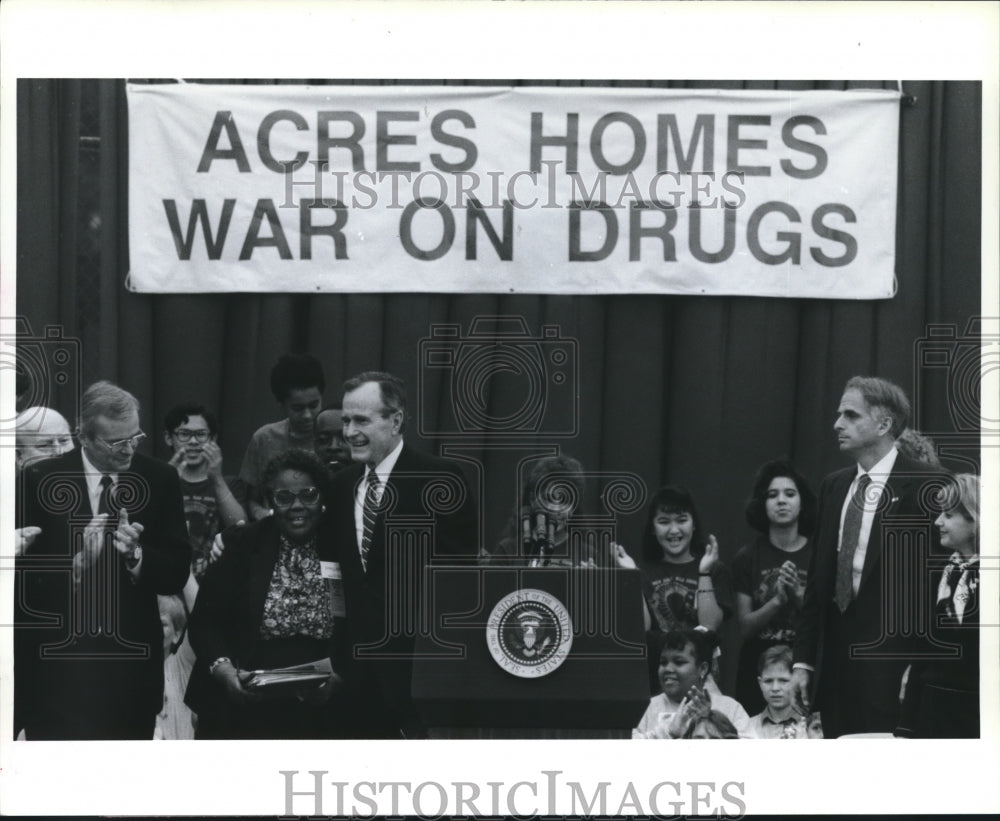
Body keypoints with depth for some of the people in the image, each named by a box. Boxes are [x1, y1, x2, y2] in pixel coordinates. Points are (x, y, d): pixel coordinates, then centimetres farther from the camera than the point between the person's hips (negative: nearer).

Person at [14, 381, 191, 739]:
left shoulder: (159, 479, 1)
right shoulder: (38, 480, -5)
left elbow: (176, 574, 0)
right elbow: (24, 575, -7)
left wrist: (135, 554, -19)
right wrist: (77, 560, -23)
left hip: (132, 663, 2)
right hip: (57, 665, -2)